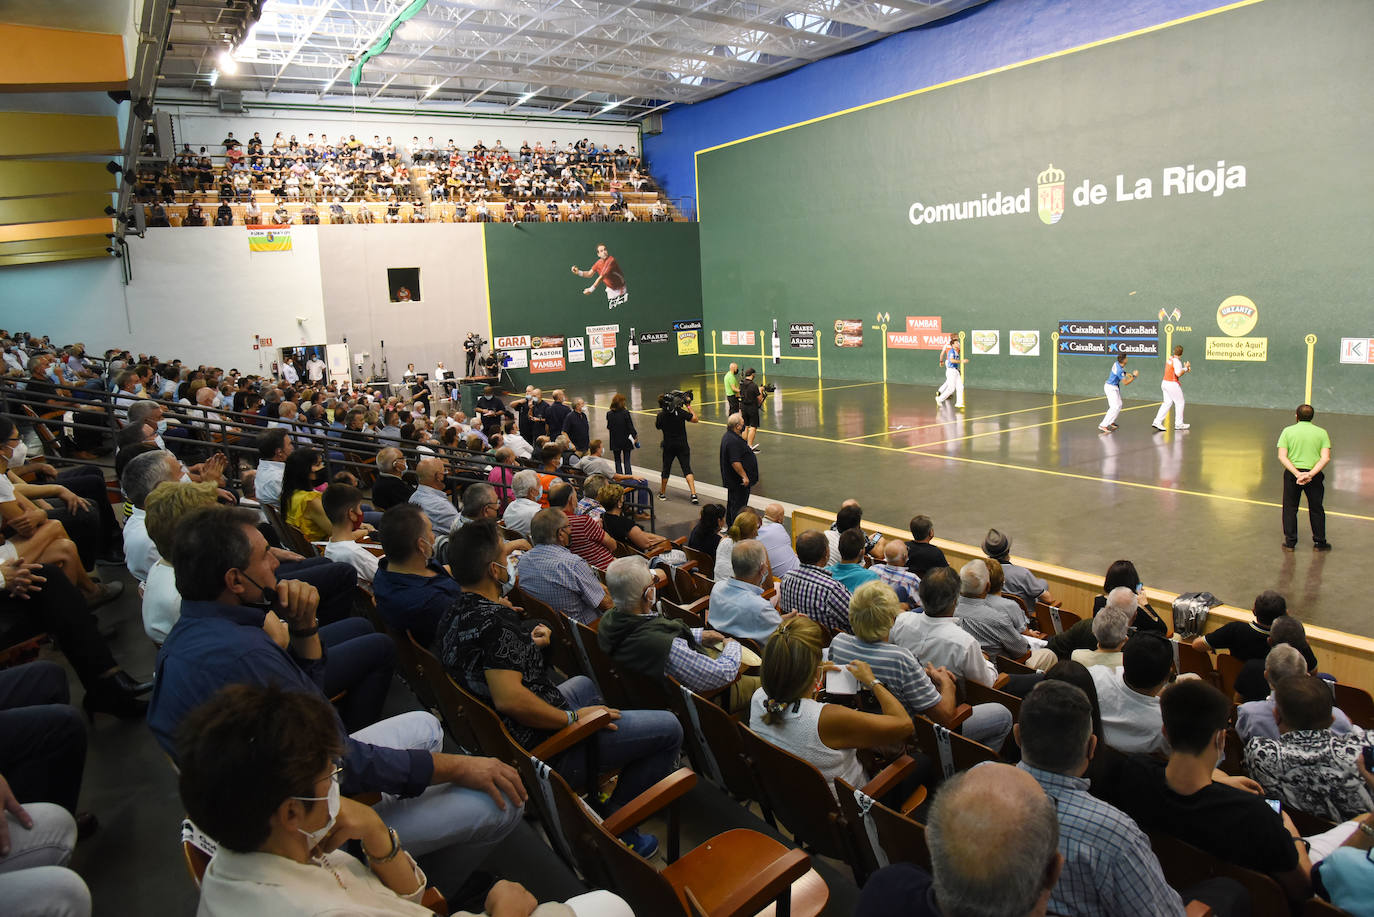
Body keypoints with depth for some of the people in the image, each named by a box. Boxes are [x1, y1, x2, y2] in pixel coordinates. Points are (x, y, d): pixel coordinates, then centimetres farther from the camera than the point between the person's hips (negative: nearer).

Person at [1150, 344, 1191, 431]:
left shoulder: (1169, 359, 9)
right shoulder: (1176, 361, -17)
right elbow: (1179, 374, -25)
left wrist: (1185, 368, 13)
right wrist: (1186, 368, -11)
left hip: (1165, 382, 8)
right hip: (1172, 384, -8)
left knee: (1167, 403, 9)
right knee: (1179, 403, 5)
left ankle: (1157, 421, 0)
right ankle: (1179, 424, 11)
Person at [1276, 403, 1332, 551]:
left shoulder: (1288, 431, 0)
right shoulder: (1322, 433, 2)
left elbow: (1282, 457, -9)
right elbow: (1326, 458, -9)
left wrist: (1297, 474, -14)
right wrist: (1310, 474, -15)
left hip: (1292, 474, -1)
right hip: (1315, 475, 1)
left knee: (1290, 509, 9)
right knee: (1316, 510, 14)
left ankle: (1290, 542, 10)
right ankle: (1319, 543, 21)